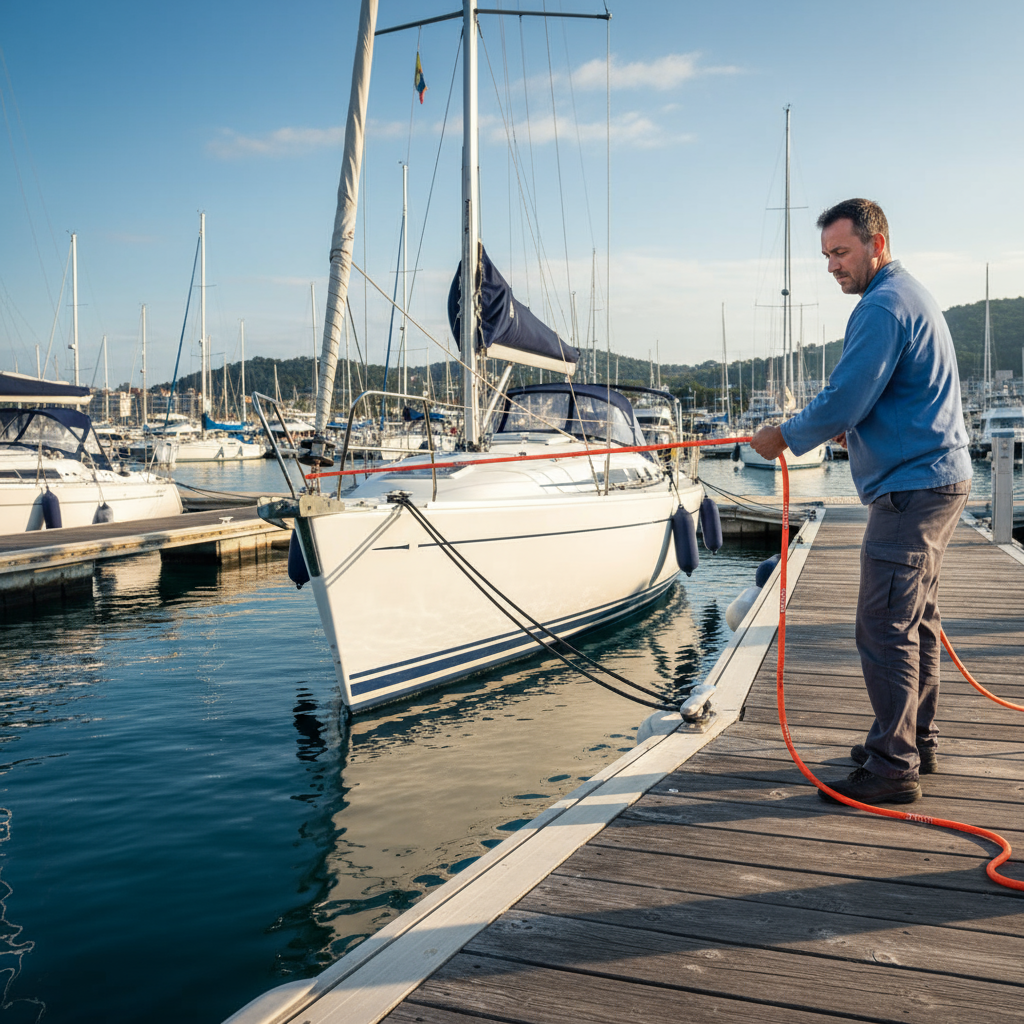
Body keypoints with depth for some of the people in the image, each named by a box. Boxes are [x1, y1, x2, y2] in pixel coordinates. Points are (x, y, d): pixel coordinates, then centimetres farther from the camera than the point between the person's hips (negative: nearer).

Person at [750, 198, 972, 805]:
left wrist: (787, 437, -6)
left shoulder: (884, 306, -15)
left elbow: (844, 400, -22)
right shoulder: (914, 296, 19)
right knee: (917, 620, 17)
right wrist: (855, 429, 14)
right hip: (942, 479, 11)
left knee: (886, 629, -8)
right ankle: (917, 741, 27)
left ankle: (894, 767, -3)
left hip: (911, 490, -11)